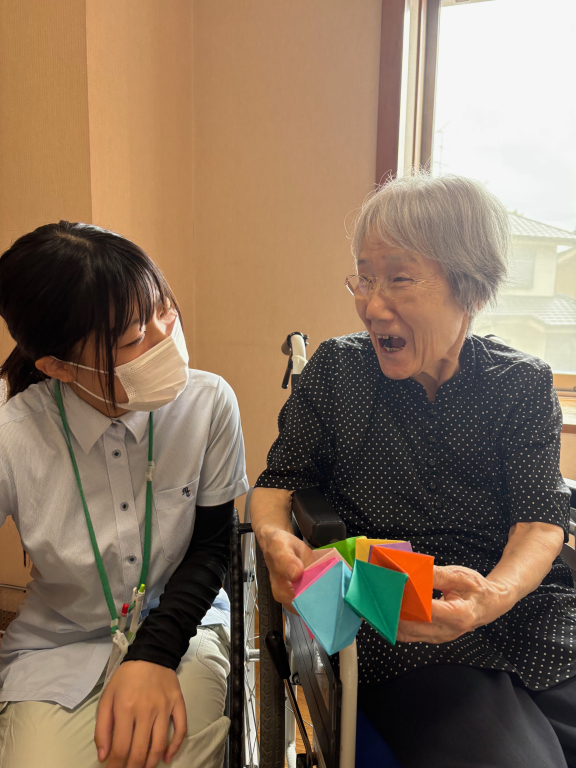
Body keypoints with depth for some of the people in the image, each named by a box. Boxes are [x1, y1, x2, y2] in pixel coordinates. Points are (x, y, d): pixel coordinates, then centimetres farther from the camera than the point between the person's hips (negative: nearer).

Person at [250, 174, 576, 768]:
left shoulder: (525, 384, 2)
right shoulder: (337, 369, 0)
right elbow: (277, 484, 4)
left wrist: (494, 595, -24)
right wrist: (275, 537, -19)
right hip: (399, 637, -2)